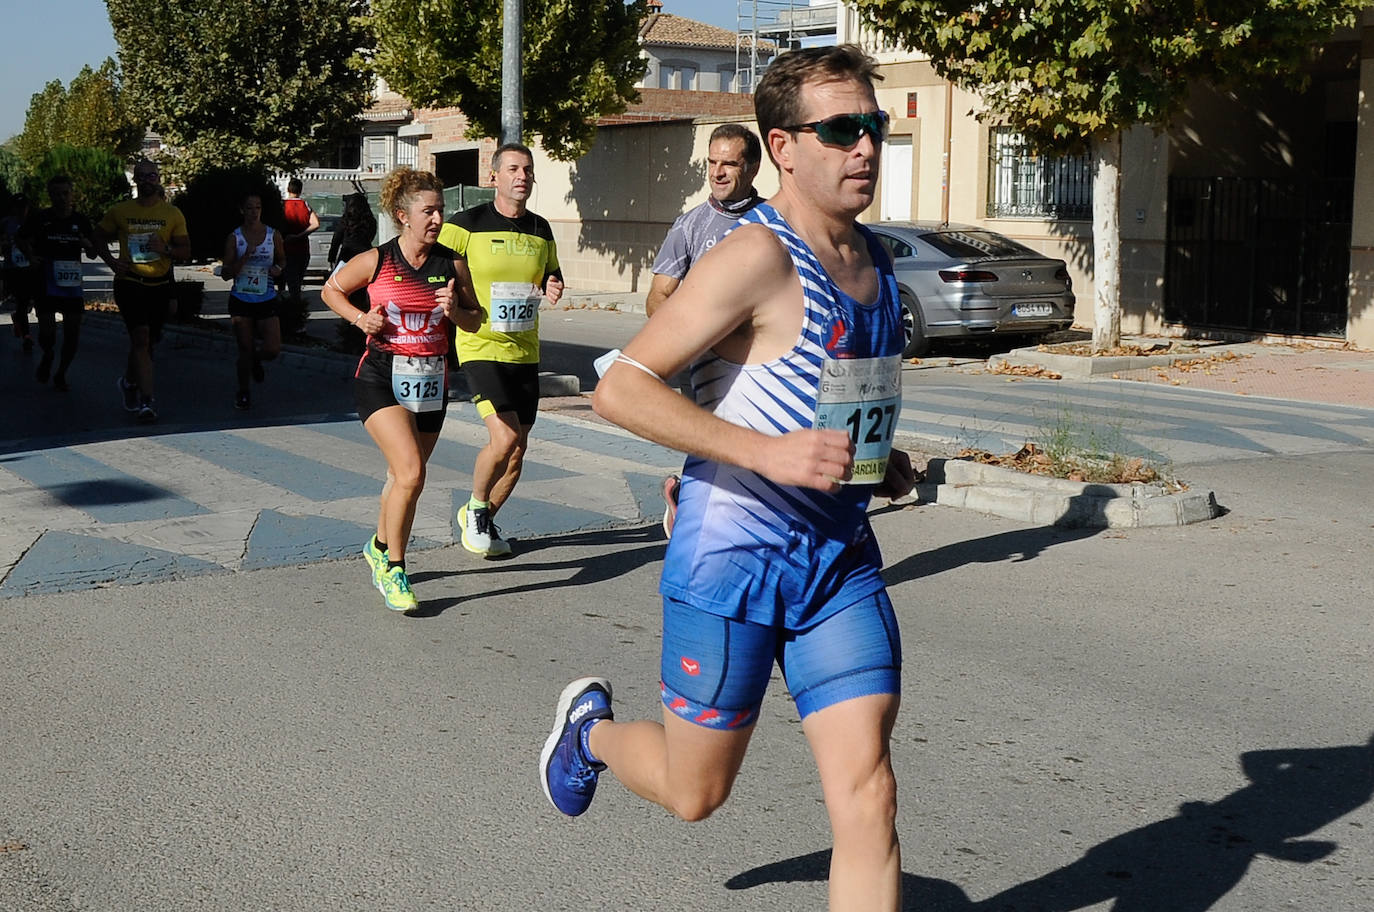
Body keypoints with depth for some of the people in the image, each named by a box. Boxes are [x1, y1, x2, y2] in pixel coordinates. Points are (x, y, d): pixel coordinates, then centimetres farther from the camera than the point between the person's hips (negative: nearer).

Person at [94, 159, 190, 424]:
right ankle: (146, 402, -17)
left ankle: (129, 381, 44)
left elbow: (186, 250, 4)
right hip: (130, 282, -2)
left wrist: (166, 248, -16)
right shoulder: (120, 211, 2)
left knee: (147, 340, 14)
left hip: (160, 285, 3)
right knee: (141, 337, -16)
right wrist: (112, 262, 0)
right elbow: (99, 238, 15)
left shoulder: (173, 214, 3)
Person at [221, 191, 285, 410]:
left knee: (273, 349, -8)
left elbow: (282, 259, 19)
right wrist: (246, 256, -19)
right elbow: (226, 273, -5)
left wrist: (278, 269, -4)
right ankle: (243, 392, 24)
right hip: (241, 300, -1)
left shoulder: (274, 235, 1)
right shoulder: (234, 238, -2)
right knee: (245, 349, 4)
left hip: (266, 300, 1)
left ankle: (254, 360, 29)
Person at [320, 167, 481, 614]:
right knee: (411, 473, -20)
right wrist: (361, 318, -6)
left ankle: (380, 547, 42)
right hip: (381, 378, -4)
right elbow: (330, 290, 11)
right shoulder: (376, 261, -5)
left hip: (430, 382, 4)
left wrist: (454, 310, -10)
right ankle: (392, 569, -4)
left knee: (403, 476, 14)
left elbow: (475, 320, 11)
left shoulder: (453, 266, 1)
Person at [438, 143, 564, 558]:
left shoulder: (540, 229, 9)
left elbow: (551, 275, 23)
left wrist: (553, 287, 0)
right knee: (504, 436, -20)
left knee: (518, 449, 7)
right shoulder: (467, 224, -7)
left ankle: (483, 521, 28)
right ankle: (475, 507, 8)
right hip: (480, 348, -6)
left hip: (525, 352, 6)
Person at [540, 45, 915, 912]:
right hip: (732, 556, -6)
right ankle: (593, 726, 45)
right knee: (695, 794, 12)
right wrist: (769, 452, -27)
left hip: (841, 558, 6)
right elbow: (620, 389, -20)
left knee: (868, 797, -3)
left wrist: (881, 463, 8)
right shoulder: (757, 257, -17)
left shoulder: (874, 260, 8)